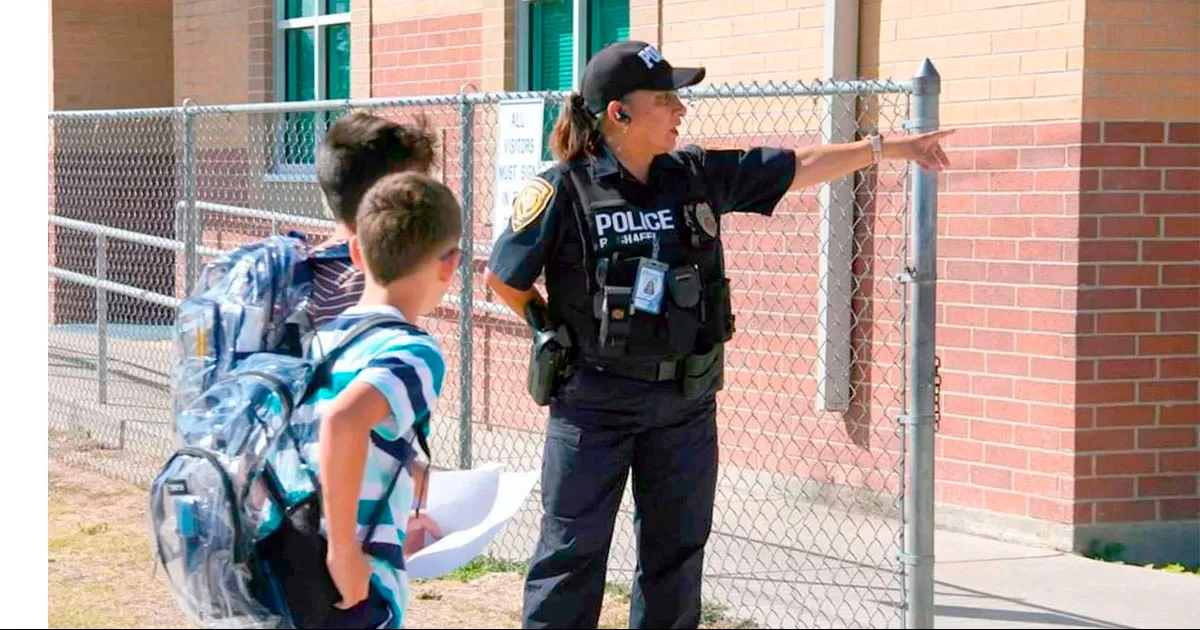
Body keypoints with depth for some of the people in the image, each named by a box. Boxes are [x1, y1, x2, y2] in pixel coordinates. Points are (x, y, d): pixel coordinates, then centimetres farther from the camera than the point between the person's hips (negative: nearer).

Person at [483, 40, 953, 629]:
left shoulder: (698, 176, 2)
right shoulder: (562, 190, -12)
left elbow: (798, 167, 10)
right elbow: (502, 277, -2)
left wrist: (887, 146, 9)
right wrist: (557, 331, 4)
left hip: (686, 403, 5)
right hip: (593, 401, -5)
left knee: (677, 548, 12)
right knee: (572, 551, 0)